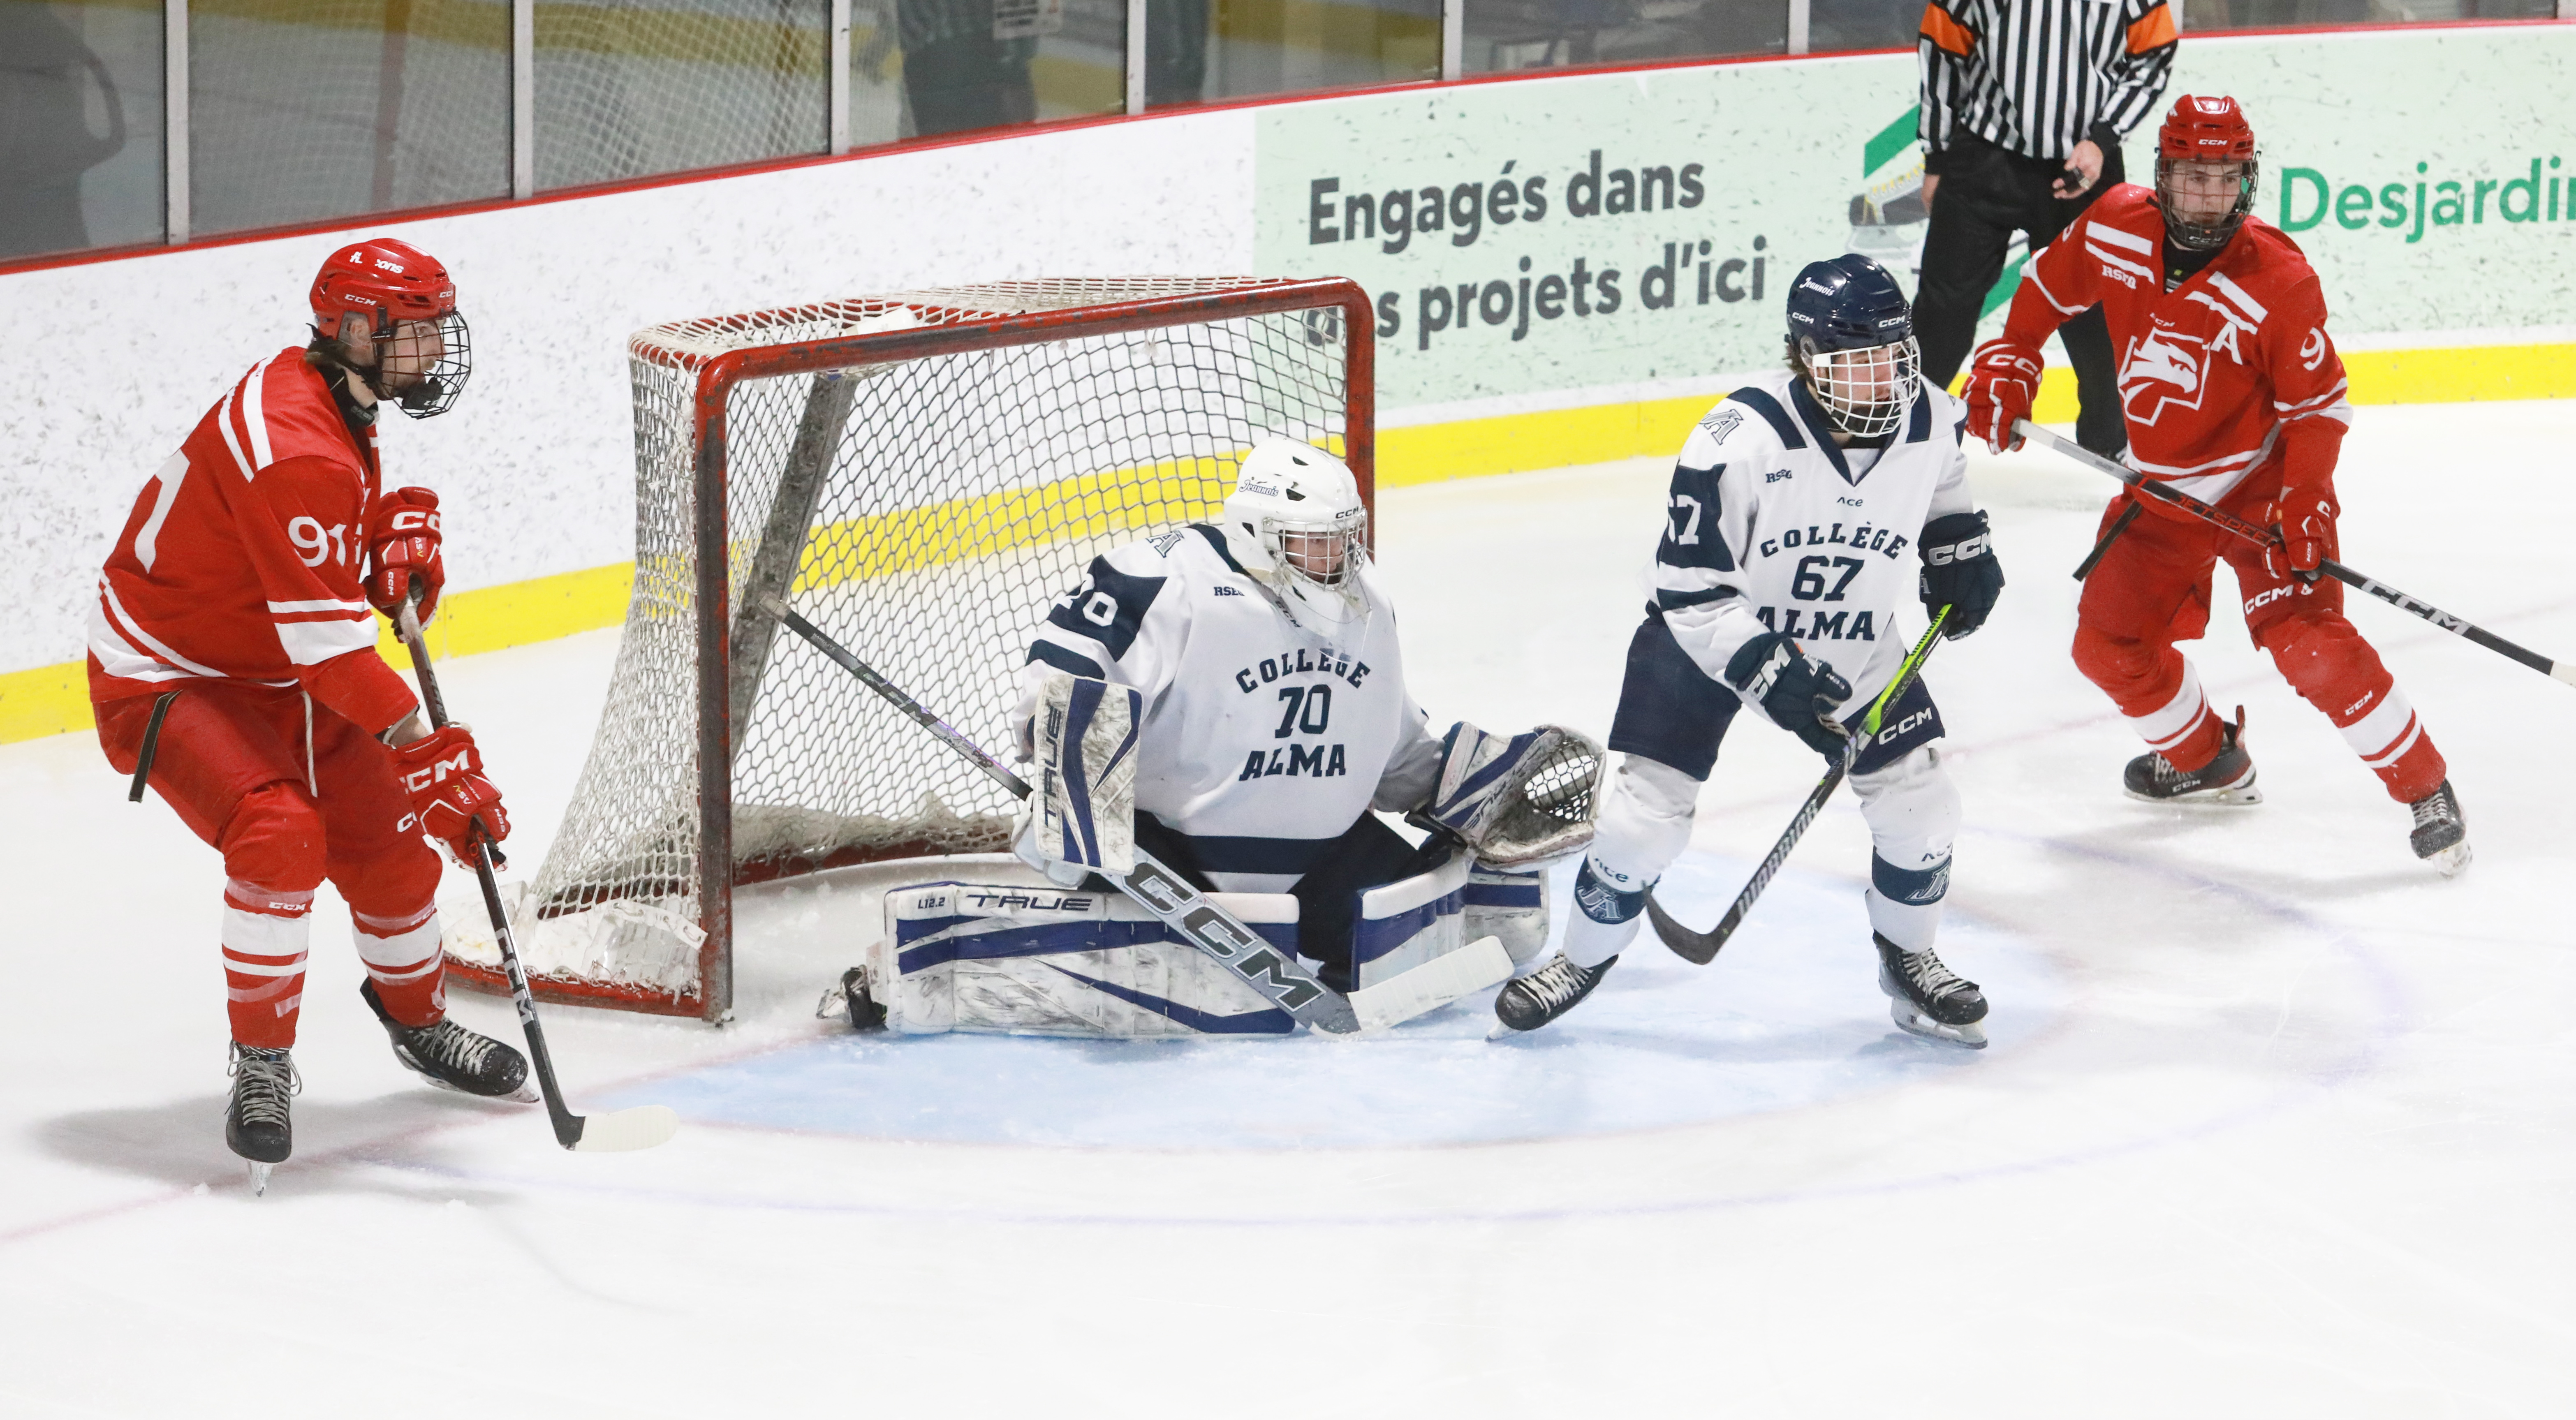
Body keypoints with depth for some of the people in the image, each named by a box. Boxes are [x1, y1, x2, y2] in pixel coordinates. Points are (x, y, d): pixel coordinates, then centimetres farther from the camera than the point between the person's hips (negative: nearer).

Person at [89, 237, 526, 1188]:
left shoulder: (338, 404, 1)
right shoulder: (293, 446, -31)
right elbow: (325, 637, -33)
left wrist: (400, 529, -5)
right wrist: (426, 749, -35)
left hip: (276, 673, 9)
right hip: (166, 676, -9)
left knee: (392, 839, 9)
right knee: (279, 833, -28)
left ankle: (418, 1021, 34)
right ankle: (261, 1065, -15)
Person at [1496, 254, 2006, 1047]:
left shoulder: (1930, 421, -14)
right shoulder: (1740, 442, -31)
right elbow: (1690, 593, -26)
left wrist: (1960, 549, 3)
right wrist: (1766, 669, -33)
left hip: (1853, 647, 4)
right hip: (1708, 635, -4)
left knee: (1918, 799, -5)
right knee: (1649, 806, -9)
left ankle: (1908, 959, 22)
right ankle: (1584, 957, 16)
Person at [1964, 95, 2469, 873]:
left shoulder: (2279, 282, -23)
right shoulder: (2116, 229, -11)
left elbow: (2320, 405, -15)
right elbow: (2049, 289, 10)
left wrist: (2303, 504, -24)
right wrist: (2006, 367, 0)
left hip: (2261, 480, -6)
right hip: (2161, 489, 6)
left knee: (2308, 641, -21)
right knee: (2108, 643, 5)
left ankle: (2425, 789, -7)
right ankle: (2207, 762, 32)